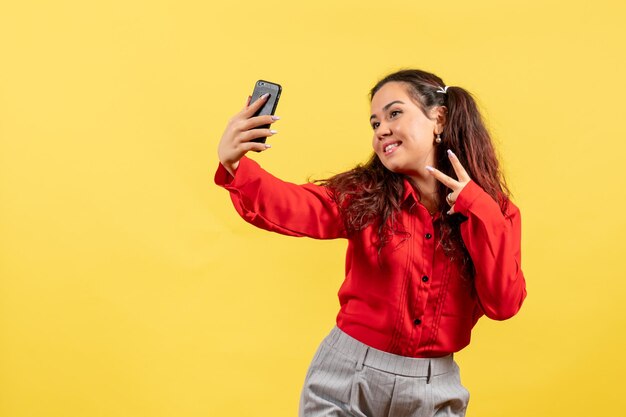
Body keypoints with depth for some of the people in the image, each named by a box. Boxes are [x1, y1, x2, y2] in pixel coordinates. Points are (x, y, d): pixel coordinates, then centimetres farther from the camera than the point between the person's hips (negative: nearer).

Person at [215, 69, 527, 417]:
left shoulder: (491, 210, -1)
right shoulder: (364, 195, -6)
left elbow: (504, 304, -12)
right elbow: (289, 208, -23)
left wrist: (477, 209, -17)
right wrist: (234, 166, -41)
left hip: (435, 389, 1)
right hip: (347, 376, -1)